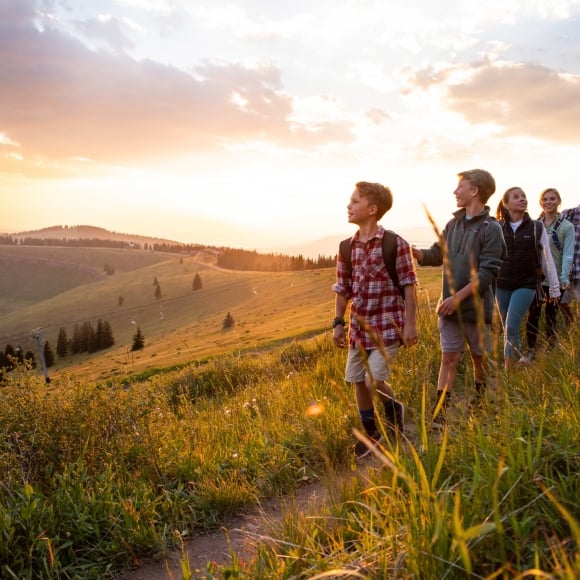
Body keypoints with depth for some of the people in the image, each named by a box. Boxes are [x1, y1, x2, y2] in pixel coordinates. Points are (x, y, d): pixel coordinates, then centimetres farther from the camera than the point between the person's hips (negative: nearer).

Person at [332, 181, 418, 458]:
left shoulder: (395, 244, -12)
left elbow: (408, 286, -9)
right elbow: (343, 289, 10)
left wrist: (410, 323, -11)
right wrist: (338, 323, 7)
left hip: (387, 325, -6)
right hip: (358, 326, 6)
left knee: (374, 381, -12)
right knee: (357, 381, 10)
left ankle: (395, 412, 21)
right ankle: (370, 431, 29)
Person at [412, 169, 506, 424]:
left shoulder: (490, 229, -11)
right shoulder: (453, 224, 8)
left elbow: (486, 273, -16)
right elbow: (436, 255, 13)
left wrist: (458, 297, -21)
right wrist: (411, 251, -4)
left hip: (476, 306, -4)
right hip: (449, 306, 4)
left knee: (479, 357, 13)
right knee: (449, 358, 1)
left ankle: (481, 400, 34)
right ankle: (439, 411, -1)